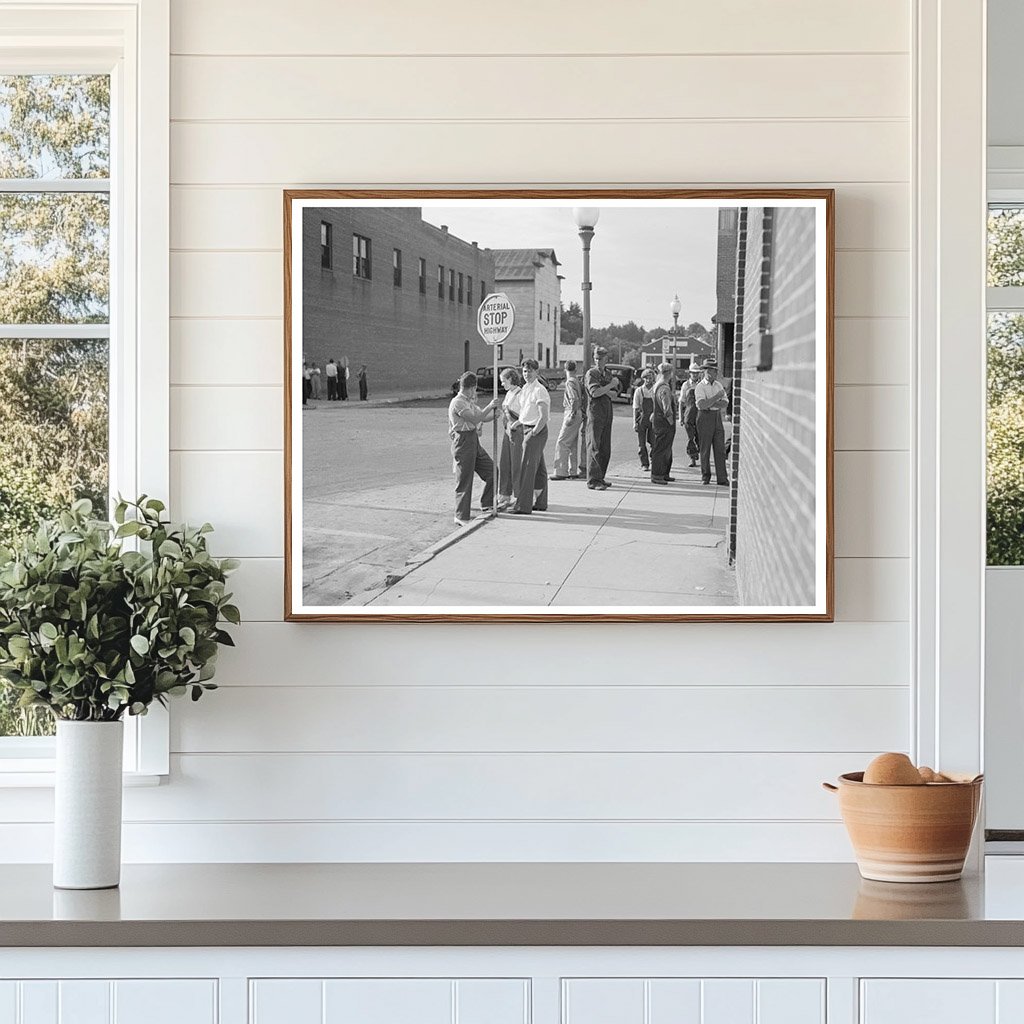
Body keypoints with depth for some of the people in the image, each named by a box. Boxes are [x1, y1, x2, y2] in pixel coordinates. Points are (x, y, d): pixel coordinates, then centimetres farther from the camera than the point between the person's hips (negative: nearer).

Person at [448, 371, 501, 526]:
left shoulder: (469, 402, 16)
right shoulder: (458, 403, -14)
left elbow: (483, 418, 21)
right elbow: (475, 419, -21)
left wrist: (494, 412, 2)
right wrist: (490, 406, -14)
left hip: (474, 441, 9)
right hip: (463, 442, -9)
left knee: (491, 471, 10)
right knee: (464, 480, -4)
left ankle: (487, 504, 22)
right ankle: (461, 517, 2)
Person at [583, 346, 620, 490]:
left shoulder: (609, 375, 17)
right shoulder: (591, 373, -4)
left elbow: (614, 393, 6)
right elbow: (594, 393, -18)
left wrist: (604, 391, -12)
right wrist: (611, 385, -11)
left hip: (607, 413, 7)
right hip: (595, 412, -7)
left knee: (605, 449, 7)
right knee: (594, 447, -9)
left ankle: (600, 478, 13)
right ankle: (593, 480, -12)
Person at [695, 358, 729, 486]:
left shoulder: (718, 385, 11)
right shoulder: (700, 387, -7)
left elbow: (725, 403, 3)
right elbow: (702, 405, -20)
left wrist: (710, 404, -12)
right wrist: (717, 397, -20)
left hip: (717, 417, 5)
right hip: (705, 417, -5)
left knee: (720, 449, 1)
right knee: (705, 449, 2)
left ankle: (722, 478, 1)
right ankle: (705, 476, 13)